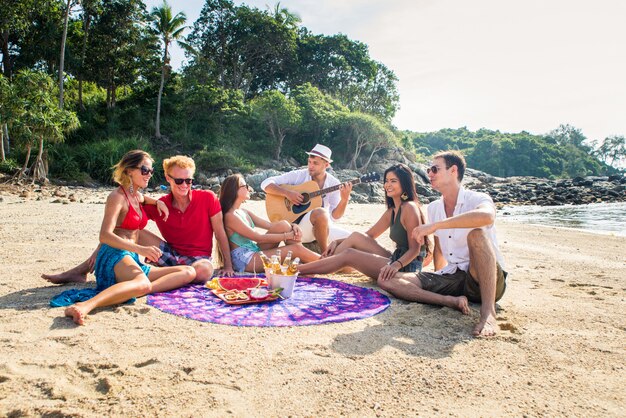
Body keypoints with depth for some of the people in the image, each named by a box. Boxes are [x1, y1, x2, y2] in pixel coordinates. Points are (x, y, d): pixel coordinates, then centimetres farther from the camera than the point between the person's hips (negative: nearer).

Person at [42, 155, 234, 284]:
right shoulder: (158, 206, -3)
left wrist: (228, 266, -7)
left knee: (205, 270, -41)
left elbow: (220, 233, -6)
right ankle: (80, 271, -4)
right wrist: (100, 249, -11)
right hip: (172, 255, 3)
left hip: (198, 258, -3)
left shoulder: (207, 198, -11)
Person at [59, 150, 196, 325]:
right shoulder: (117, 197, -3)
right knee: (143, 283, -42)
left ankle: (139, 290, -31)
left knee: (189, 272, -8)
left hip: (132, 259, 8)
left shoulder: (139, 197, 22)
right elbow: (105, 236, -17)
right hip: (115, 256, -8)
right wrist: (140, 249, -29)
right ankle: (85, 306, -55)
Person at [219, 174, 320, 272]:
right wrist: (286, 236, -15)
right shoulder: (230, 216, -15)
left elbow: (269, 225, 9)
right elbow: (258, 238, -18)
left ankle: (304, 260, -7)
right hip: (245, 259, -8)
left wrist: (292, 226, -7)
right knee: (296, 249, -17)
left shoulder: (244, 212, 12)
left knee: (283, 225, -7)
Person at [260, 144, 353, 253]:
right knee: (321, 213, -35)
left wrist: (345, 199, -24)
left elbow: (334, 216, -6)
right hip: (297, 225, -3)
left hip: (325, 227, 3)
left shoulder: (334, 184, 2)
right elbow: (266, 184, -7)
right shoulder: (298, 175, -3)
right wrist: (287, 193, -21)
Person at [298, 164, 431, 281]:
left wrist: (397, 265, -36)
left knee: (348, 255, -15)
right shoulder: (391, 211, 13)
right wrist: (338, 242, 7)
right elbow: (368, 236, 17)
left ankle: (298, 270, -9)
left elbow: (415, 249, -18)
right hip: (395, 260, 8)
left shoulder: (410, 208, -14)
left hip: (407, 267, -8)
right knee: (356, 237, -2)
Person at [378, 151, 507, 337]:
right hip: (451, 278, 6)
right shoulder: (433, 208, 12)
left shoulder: (478, 199, -9)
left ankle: (488, 313, -35)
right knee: (387, 280, -9)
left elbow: (487, 216, -35)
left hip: (486, 280, -6)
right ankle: (452, 301, -21)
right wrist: (438, 281, 13)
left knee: (477, 233, -35)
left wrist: (435, 225, -35)